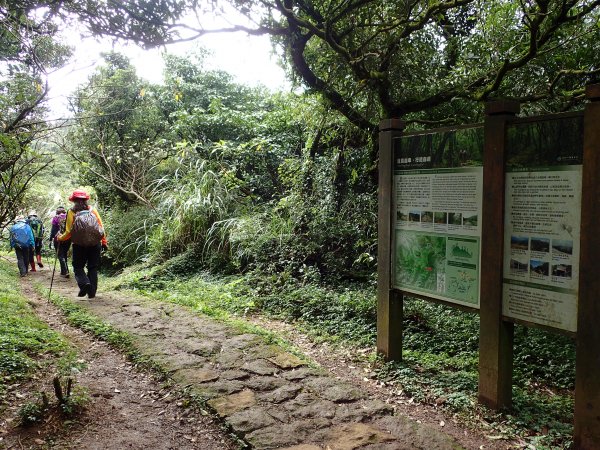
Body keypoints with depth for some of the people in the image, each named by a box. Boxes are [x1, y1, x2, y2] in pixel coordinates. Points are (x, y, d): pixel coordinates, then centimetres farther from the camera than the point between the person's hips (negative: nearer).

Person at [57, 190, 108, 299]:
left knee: (78, 267, 10)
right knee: (93, 268, 10)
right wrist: (104, 242, 13)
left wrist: (60, 238, 14)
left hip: (79, 245, -2)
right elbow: (101, 227, 3)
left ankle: (85, 283, -15)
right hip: (95, 244, 2)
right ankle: (92, 292, 7)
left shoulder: (71, 212, -2)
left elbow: (69, 232, -5)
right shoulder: (93, 210, 4)